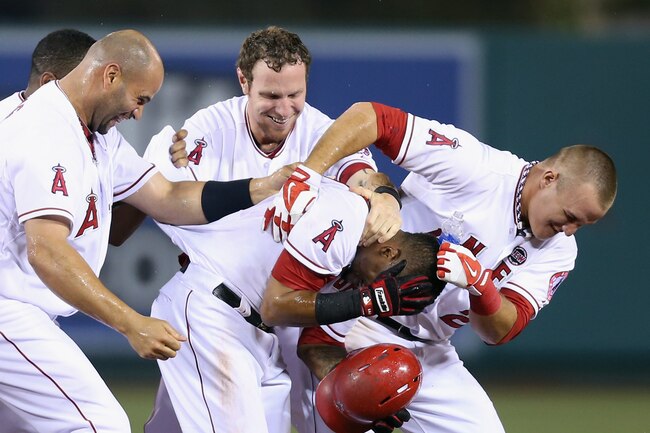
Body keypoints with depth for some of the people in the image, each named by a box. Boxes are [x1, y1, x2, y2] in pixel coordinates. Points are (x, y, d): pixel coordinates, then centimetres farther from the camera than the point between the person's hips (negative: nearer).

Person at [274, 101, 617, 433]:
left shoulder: (557, 251, 1)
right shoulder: (474, 166, -16)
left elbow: (499, 331, -8)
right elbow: (368, 116, -19)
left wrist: (478, 282, -29)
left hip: (429, 355, 7)